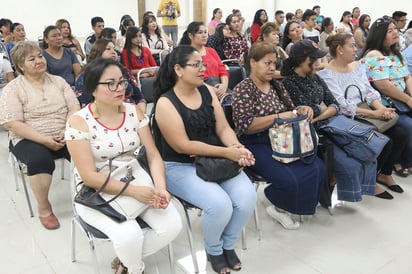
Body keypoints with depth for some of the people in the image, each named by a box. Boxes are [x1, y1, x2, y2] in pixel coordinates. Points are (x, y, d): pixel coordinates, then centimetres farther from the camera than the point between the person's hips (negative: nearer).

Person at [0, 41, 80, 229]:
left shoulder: (58, 81, 10)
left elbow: (74, 108, 3)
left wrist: (68, 131, -16)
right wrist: (44, 140, -21)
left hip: (62, 136, 3)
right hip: (29, 139, -3)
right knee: (40, 159, -35)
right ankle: (44, 208, -13)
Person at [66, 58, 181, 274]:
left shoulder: (134, 112, -2)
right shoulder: (79, 123, -15)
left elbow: (153, 155, -3)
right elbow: (90, 177, -19)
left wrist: (160, 188, -21)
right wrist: (133, 191, -27)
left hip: (138, 185, 5)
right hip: (96, 194, -4)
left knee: (172, 224, -15)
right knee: (129, 235, -29)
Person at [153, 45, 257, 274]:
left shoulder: (207, 92, 4)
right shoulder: (165, 103, -14)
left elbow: (223, 128, 3)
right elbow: (183, 146, -19)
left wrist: (238, 148, -19)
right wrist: (226, 152, -21)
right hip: (180, 166, -5)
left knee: (247, 196, -16)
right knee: (220, 204, -26)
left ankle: (228, 245, 13)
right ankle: (213, 250, 9)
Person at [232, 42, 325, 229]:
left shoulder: (276, 86, 13)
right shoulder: (243, 89, -9)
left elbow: (290, 112, 19)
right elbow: (244, 125, -20)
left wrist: (301, 110, -4)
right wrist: (278, 116, -24)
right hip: (256, 145, -7)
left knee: (318, 168, -9)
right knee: (290, 179, -25)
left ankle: (282, 207, 10)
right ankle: (278, 206, 11)